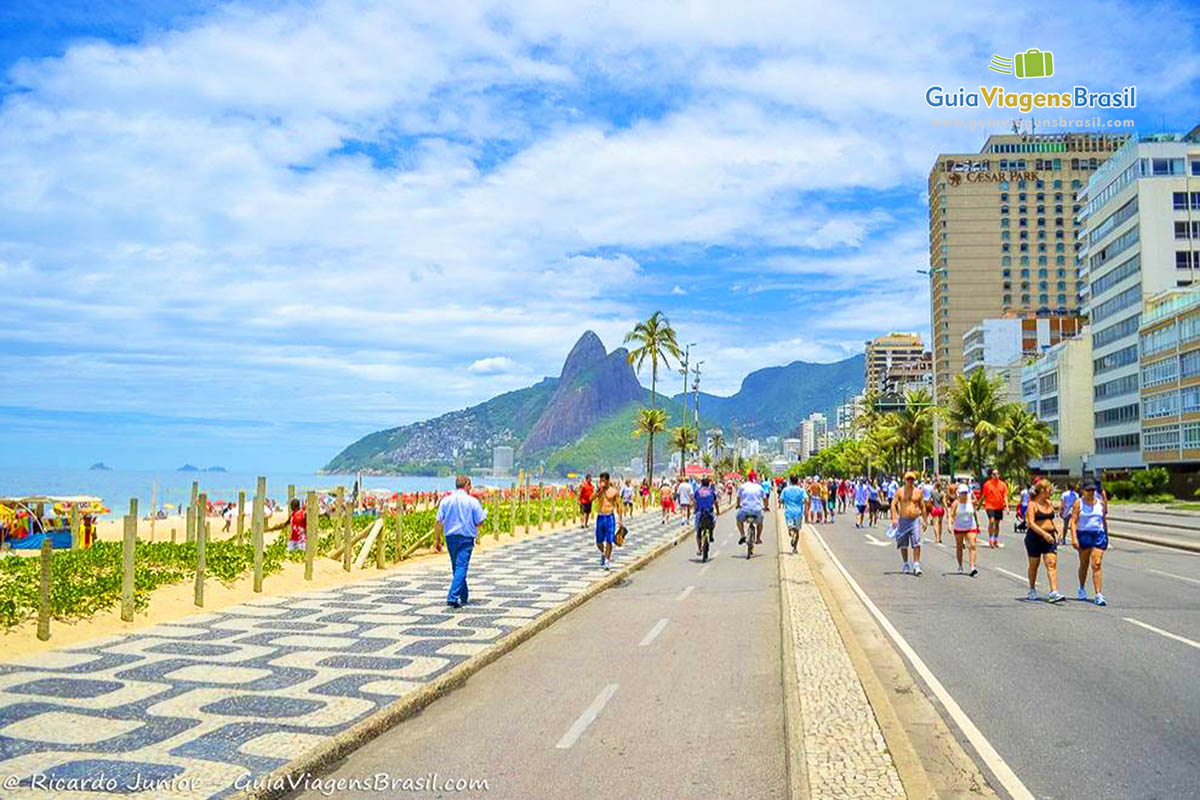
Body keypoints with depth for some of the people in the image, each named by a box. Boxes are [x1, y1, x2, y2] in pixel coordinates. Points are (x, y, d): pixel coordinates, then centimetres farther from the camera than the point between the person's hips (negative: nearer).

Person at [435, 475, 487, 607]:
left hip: (450, 538, 4)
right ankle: (453, 597, -18)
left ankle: (463, 597, 26)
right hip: (466, 538, -4)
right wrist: (485, 512, 18)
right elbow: (479, 522, -2)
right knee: (461, 568, -5)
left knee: (457, 567, 16)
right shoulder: (472, 501, -6)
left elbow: (438, 522, -1)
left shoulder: (445, 500, 1)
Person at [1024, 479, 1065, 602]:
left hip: (1049, 537, 5)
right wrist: (1044, 534, -26)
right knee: (1034, 565, 8)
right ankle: (1032, 590, 25)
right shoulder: (1033, 504, -9)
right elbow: (1031, 523, -17)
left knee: (1052, 564, -9)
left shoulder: (1050, 504, 11)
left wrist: (1055, 532, 11)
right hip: (1034, 537, -5)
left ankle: (1054, 592, -15)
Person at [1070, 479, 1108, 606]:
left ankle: (1099, 595, -13)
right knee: (1084, 564, 12)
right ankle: (1081, 589, 32)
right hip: (1083, 535, -1)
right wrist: (1074, 538, -16)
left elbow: (1104, 520, 18)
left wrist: (1106, 537, 17)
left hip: (1099, 535, 1)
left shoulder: (1100, 503, 10)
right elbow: (1073, 521, -6)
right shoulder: (1078, 503, 0)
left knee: (1096, 565, -9)